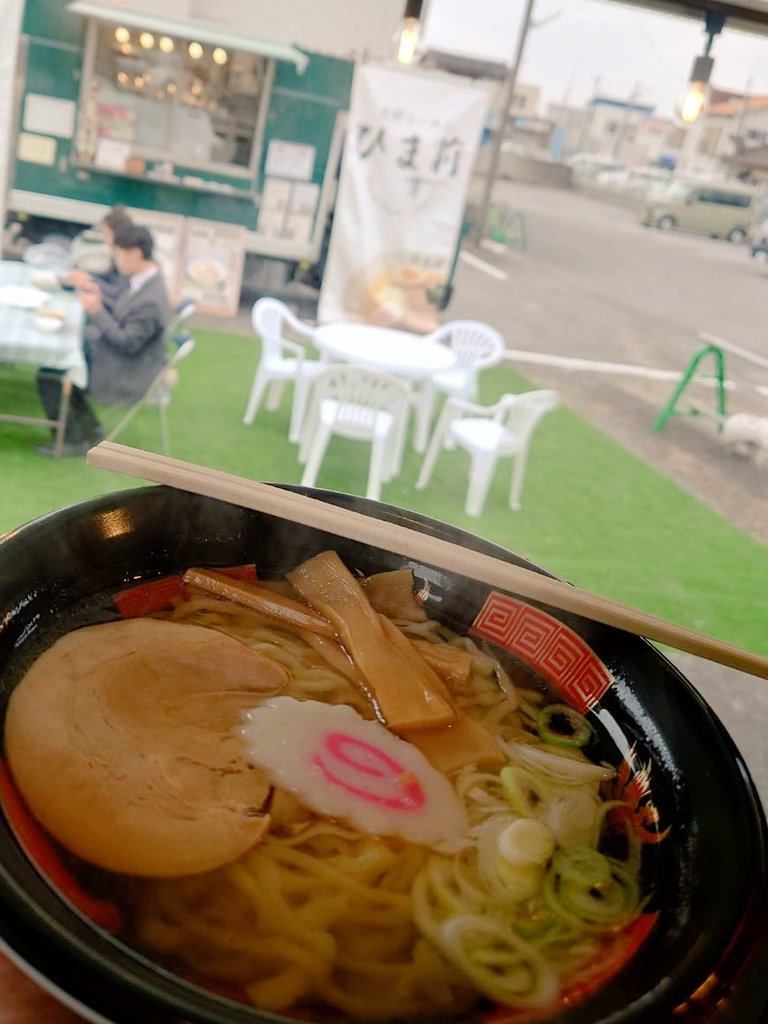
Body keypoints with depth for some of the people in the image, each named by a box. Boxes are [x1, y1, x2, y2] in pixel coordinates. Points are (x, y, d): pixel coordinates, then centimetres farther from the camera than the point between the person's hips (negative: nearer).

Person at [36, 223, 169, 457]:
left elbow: (128, 343, -24)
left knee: (49, 376, -11)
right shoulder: (144, 280, 1)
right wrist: (100, 300, -1)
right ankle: (89, 428, 21)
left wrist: (97, 312, -23)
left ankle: (74, 440, 6)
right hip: (118, 357, 10)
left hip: (130, 376, -10)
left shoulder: (151, 300, -28)